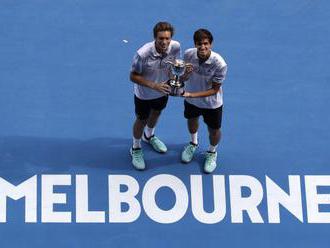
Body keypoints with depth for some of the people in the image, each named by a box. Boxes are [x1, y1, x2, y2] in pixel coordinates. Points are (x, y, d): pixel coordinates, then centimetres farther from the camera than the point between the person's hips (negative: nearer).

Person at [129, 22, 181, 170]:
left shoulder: (175, 47, -26)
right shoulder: (143, 54, -39)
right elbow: (133, 76, -26)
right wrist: (153, 85, -36)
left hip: (163, 91, 5)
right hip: (144, 94, -5)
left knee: (156, 113, 31)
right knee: (141, 120, 17)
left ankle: (149, 136, 64)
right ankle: (136, 149, 44)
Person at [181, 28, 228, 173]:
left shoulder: (219, 64, -34)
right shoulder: (188, 54, -24)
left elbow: (214, 90, -25)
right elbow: (185, 77, -9)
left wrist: (192, 94, -33)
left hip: (211, 103, -3)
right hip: (191, 98, 3)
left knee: (214, 130, 17)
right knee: (192, 121, 29)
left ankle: (212, 152, 50)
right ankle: (194, 143, 62)